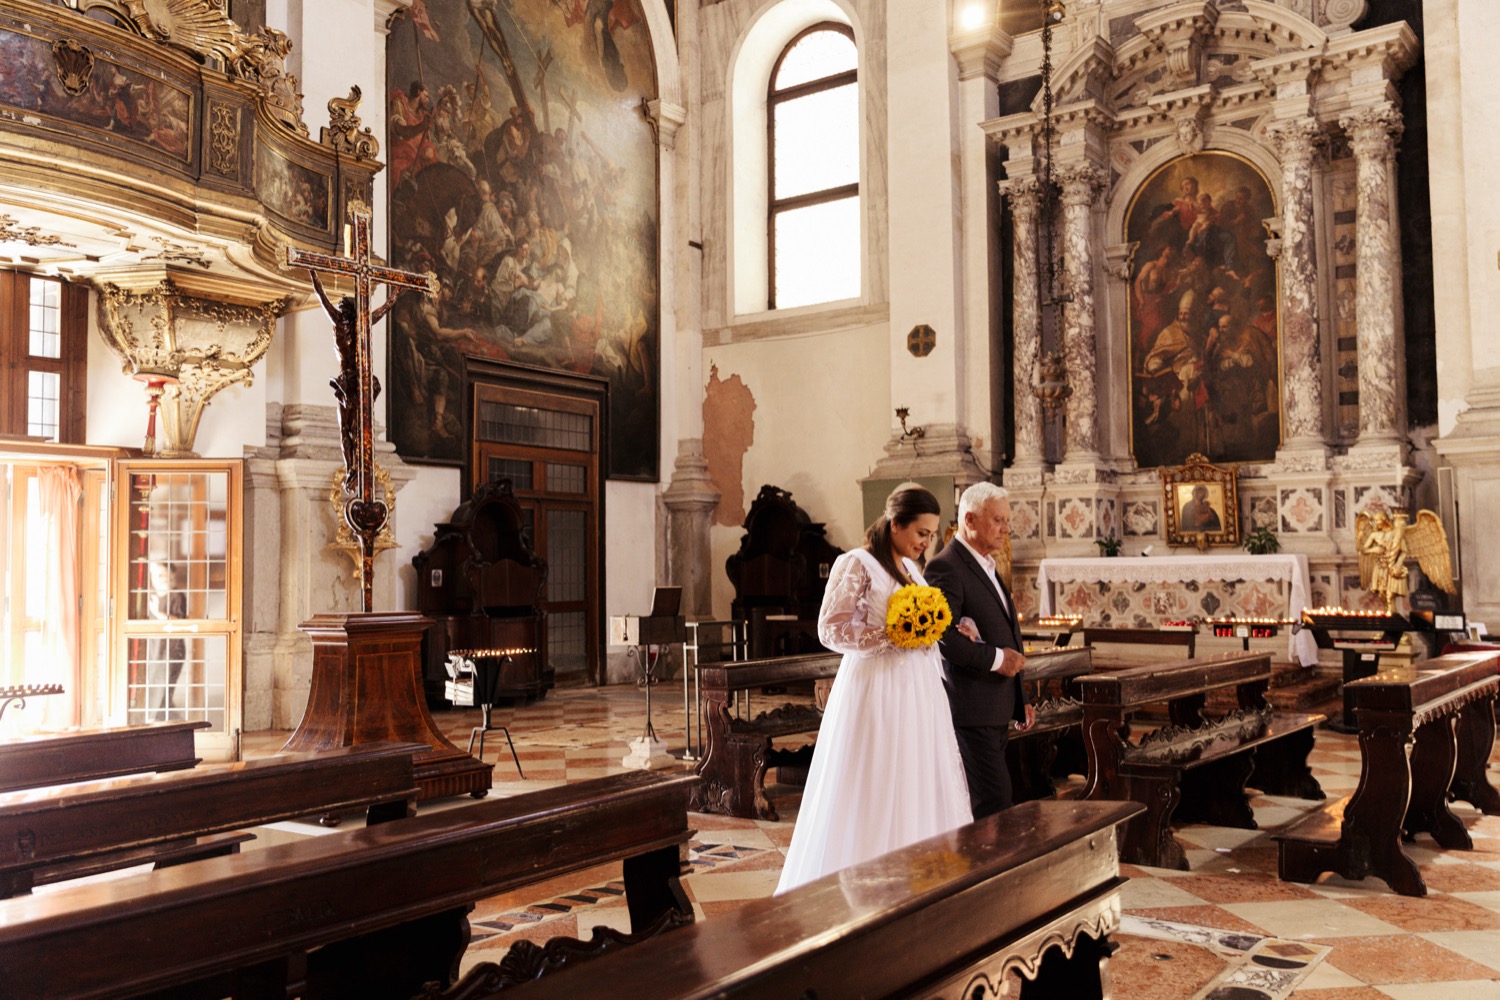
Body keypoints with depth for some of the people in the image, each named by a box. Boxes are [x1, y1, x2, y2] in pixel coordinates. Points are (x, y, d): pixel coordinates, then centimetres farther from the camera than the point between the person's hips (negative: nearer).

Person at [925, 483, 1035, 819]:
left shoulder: (987, 567, 19)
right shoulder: (945, 567, -13)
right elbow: (941, 636, -24)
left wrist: (1020, 700, 22)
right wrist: (996, 658, -18)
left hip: (995, 711, 9)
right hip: (970, 709, -9)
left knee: (973, 802, 13)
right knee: (994, 800, -9)